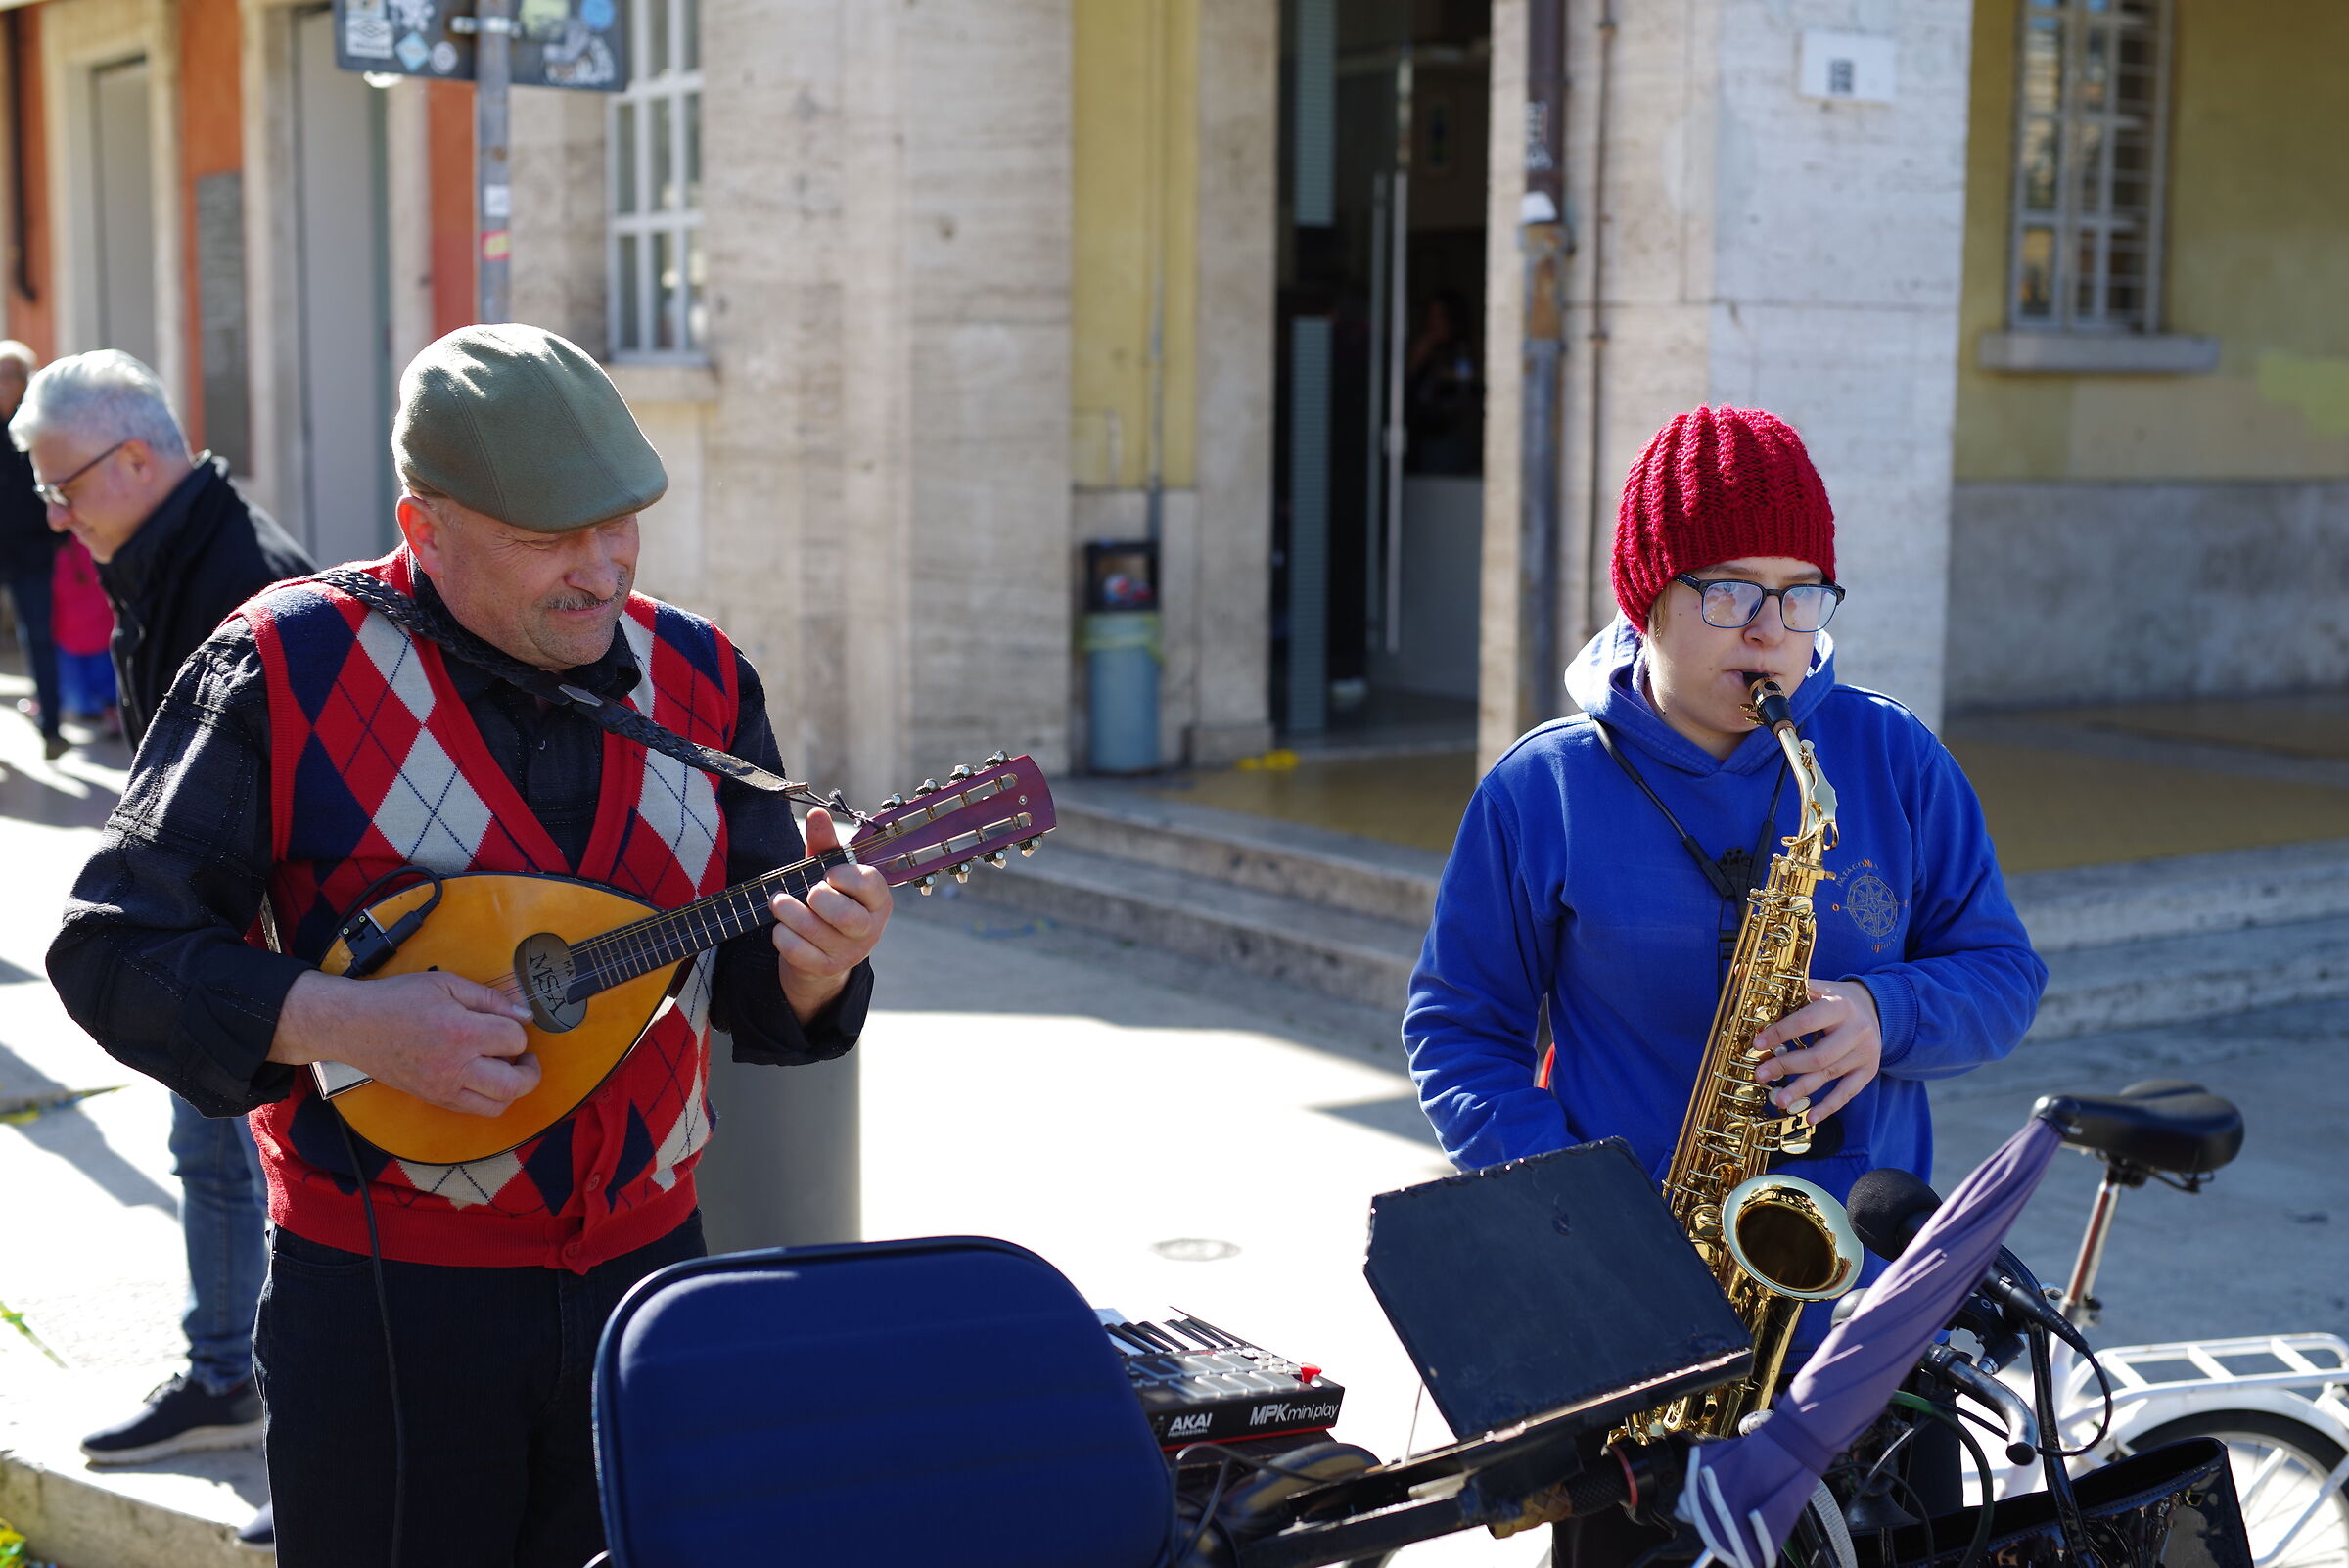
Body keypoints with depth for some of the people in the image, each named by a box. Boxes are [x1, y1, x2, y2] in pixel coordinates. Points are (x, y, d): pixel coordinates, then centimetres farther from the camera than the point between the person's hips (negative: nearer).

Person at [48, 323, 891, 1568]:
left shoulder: (698, 681, 2)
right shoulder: (284, 670, -10)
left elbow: (754, 998, 5)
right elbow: (112, 948, -10)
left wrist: (812, 963, -19)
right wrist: (346, 1021, -24)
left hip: (641, 1269, 4)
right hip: (381, 1288, -3)